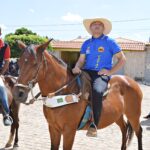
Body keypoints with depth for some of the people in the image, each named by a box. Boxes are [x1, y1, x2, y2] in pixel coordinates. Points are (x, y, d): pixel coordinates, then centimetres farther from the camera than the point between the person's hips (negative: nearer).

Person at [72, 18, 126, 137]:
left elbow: (122, 59, 3)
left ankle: (93, 126, -32)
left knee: (97, 90, -35)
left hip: (102, 74, -5)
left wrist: (110, 71, -9)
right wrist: (77, 67, -9)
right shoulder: (86, 43, 16)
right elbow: (81, 60, 14)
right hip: (86, 72, 6)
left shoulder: (109, 42, 3)